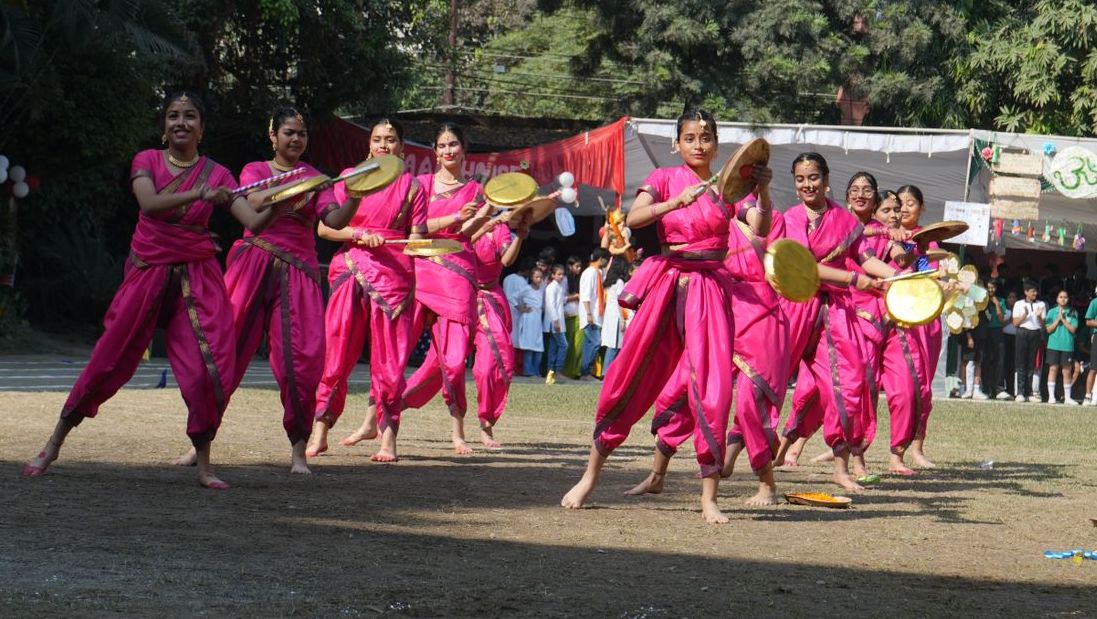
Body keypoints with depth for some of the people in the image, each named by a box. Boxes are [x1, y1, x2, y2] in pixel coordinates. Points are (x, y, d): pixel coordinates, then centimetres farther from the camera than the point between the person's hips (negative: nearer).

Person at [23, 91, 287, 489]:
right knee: (108, 362, 2)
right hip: (147, 275, 0)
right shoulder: (147, 161, 0)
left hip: (197, 279, 1)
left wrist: (280, 205, -27)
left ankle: (203, 464, 1)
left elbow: (254, 224, -6)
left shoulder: (216, 174, 2)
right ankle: (54, 445, 15)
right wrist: (199, 194, -34)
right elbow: (149, 203, -21)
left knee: (209, 370, -12)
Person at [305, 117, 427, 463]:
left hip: (394, 275, 0)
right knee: (335, 355, -3)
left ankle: (387, 437, 0)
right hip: (351, 271, 0)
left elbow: (416, 238, 8)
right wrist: (359, 234, -11)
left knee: (389, 359, -3)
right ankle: (319, 433, 1)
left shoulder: (412, 186, 10)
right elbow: (324, 227, 5)